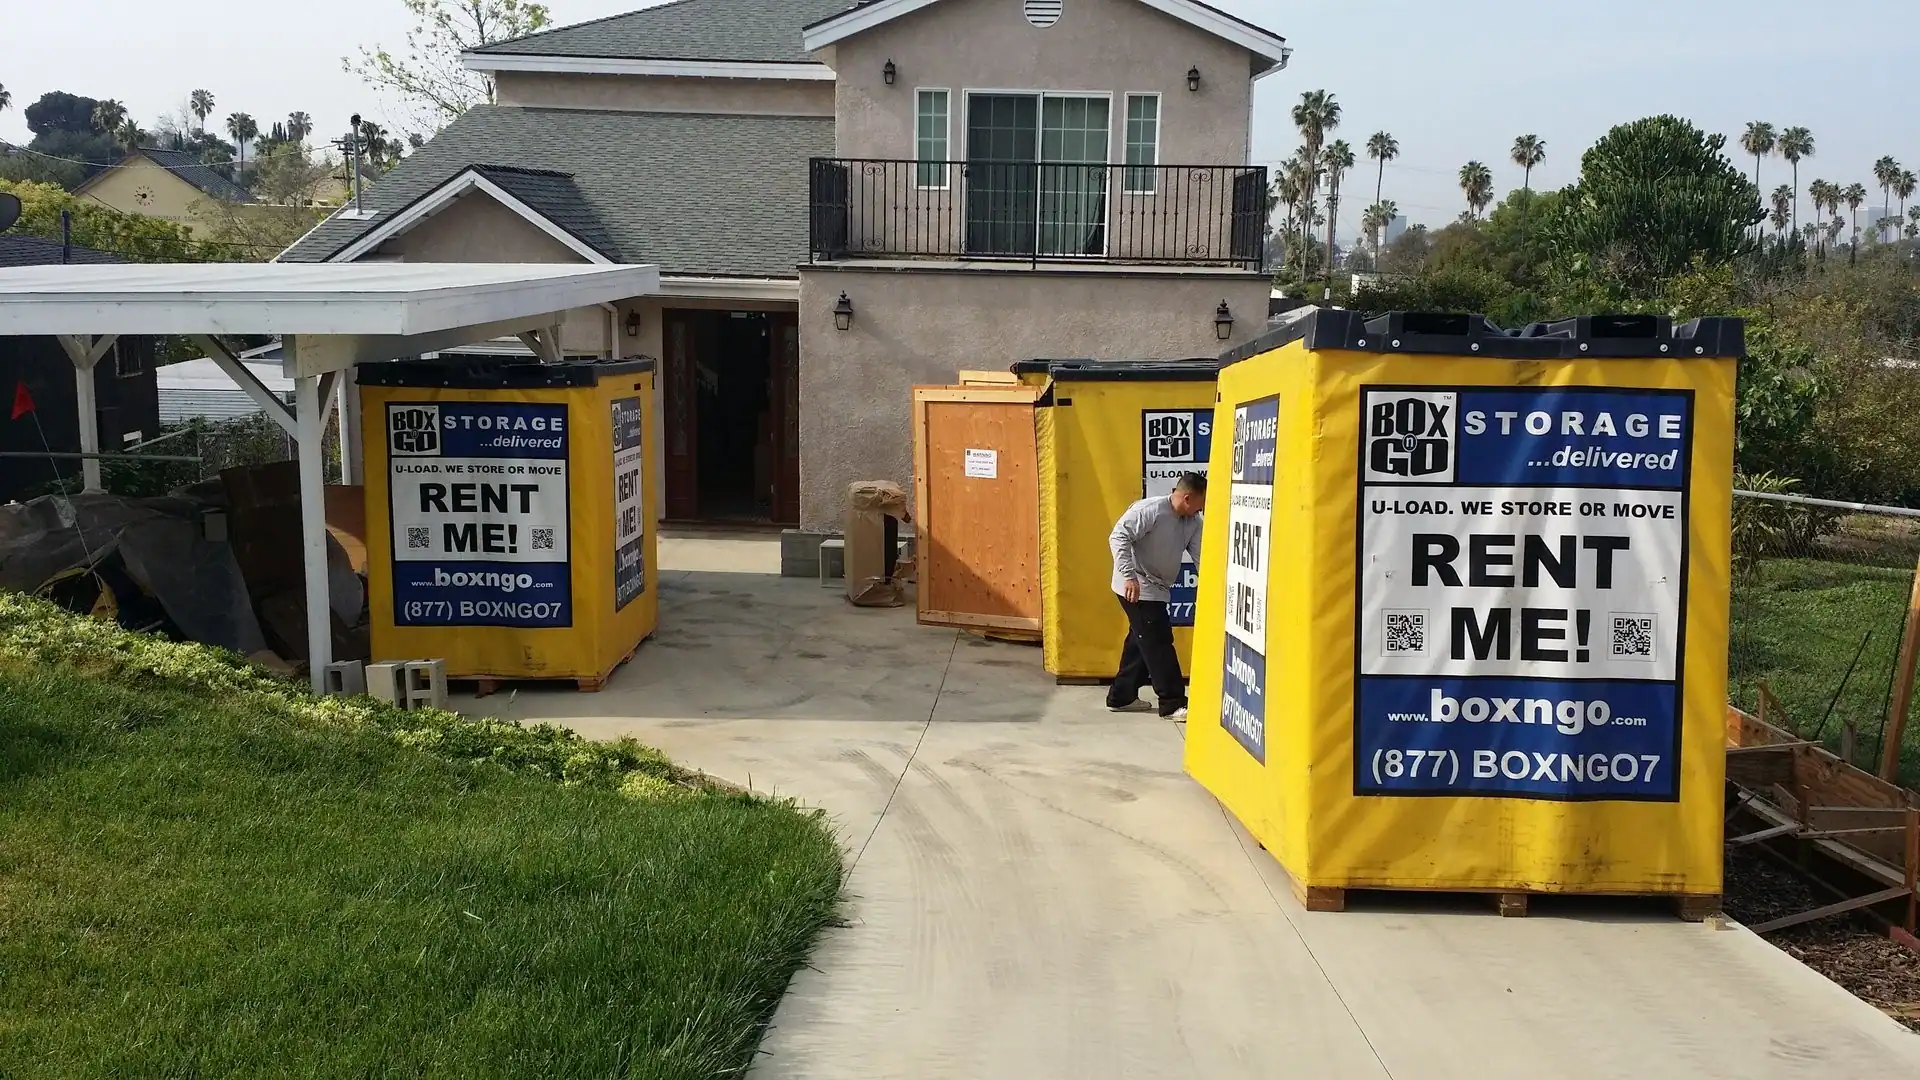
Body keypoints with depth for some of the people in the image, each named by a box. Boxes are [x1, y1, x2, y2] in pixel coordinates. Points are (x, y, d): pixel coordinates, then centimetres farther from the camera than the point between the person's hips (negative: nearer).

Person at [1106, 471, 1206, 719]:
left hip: (1157, 589, 9)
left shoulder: (1193, 522, 3)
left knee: (1142, 642, 15)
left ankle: (1121, 696, 26)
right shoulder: (1149, 510, -21)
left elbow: (1202, 556, 2)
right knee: (1158, 643, -9)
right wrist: (1129, 576, -30)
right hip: (1136, 588, -9)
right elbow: (1118, 537, -24)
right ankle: (1173, 703, -4)